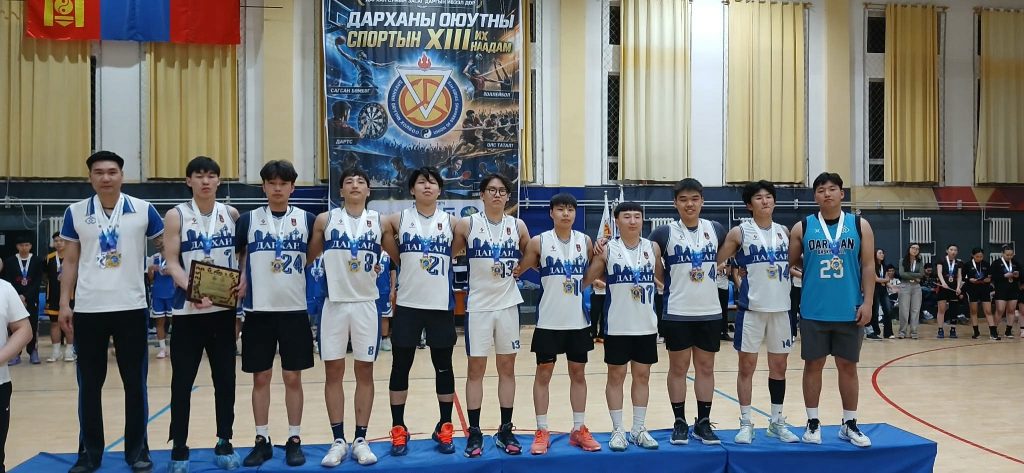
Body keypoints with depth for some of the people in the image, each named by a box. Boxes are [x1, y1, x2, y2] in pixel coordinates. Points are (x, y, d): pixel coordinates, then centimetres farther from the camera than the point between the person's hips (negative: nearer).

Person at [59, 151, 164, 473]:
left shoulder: (143, 210, 0)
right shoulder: (75, 213, 3)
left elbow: (166, 247, 8)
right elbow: (70, 261, 7)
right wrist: (64, 303, 2)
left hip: (131, 308, -1)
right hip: (87, 310, 1)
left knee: (135, 383, 5)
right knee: (89, 384, 9)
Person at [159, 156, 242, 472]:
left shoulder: (231, 214, 6)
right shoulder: (176, 215, -2)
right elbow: (171, 263, -8)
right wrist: (192, 290, -25)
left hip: (224, 308, 2)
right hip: (187, 310, -2)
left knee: (225, 379, 7)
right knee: (182, 381, 4)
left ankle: (224, 444, 19)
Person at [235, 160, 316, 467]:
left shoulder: (307, 220, 2)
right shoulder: (247, 220, 4)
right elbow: (237, 258, 11)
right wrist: (239, 281, -3)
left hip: (295, 310, -1)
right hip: (258, 310, 1)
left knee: (292, 377, 5)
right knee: (261, 377, 7)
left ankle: (294, 440, 16)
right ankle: (262, 440, 18)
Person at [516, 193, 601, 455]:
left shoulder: (585, 241, 3)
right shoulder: (539, 242, -6)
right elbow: (517, 271, 2)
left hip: (578, 320, 3)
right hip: (549, 320, -3)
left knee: (578, 373, 10)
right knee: (543, 373, 3)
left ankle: (579, 429, 21)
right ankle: (542, 432, 12)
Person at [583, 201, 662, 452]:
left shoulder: (653, 248, 4)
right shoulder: (608, 249, -4)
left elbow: (663, 278, 12)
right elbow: (586, 280, -3)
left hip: (646, 324, 3)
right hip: (618, 325, -3)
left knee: (642, 375, 10)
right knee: (616, 376, 5)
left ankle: (639, 429, 20)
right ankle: (618, 430, 15)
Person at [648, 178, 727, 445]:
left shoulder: (716, 230, 4)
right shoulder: (664, 233, -4)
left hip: (710, 312, 2)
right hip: (677, 313, -2)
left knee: (706, 367, 8)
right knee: (678, 367, 5)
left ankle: (703, 423, 17)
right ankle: (680, 423, 14)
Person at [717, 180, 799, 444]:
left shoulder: (784, 232, 9)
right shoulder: (739, 232, -3)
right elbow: (716, 263, 0)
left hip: (781, 308, 4)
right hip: (751, 308, -4)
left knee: (779, 366, 10)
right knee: (747, 366, 1)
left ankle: (777, 422, 22)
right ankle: (746, 423, 11)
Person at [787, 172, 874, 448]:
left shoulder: (860, 226, 3)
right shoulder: (802, 228, 1)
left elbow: (868, 266, 1)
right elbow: (789, 263, 9)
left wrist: (867, 303, -5)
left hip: (849, 311, 1)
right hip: (814, 311, 0)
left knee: (848, 366, 8)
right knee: (813, 365, 6)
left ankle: (849, 424, 19)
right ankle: (813, 423, 16)